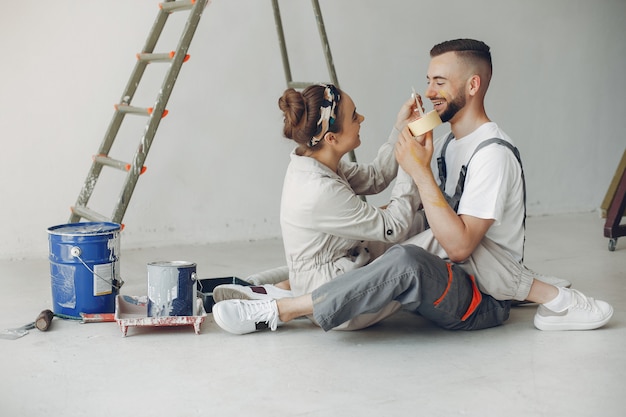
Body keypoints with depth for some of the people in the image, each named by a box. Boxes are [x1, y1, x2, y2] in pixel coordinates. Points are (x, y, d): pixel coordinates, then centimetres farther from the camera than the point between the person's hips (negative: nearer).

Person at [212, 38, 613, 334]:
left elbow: (459, 246, -25)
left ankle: (283, 309, -27)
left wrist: (420, 171, -26)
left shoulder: (493, 153, -17)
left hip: (485, 303, -11)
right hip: (453, 282, 11)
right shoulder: (450, 142, 15)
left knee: (406, 261, -37)